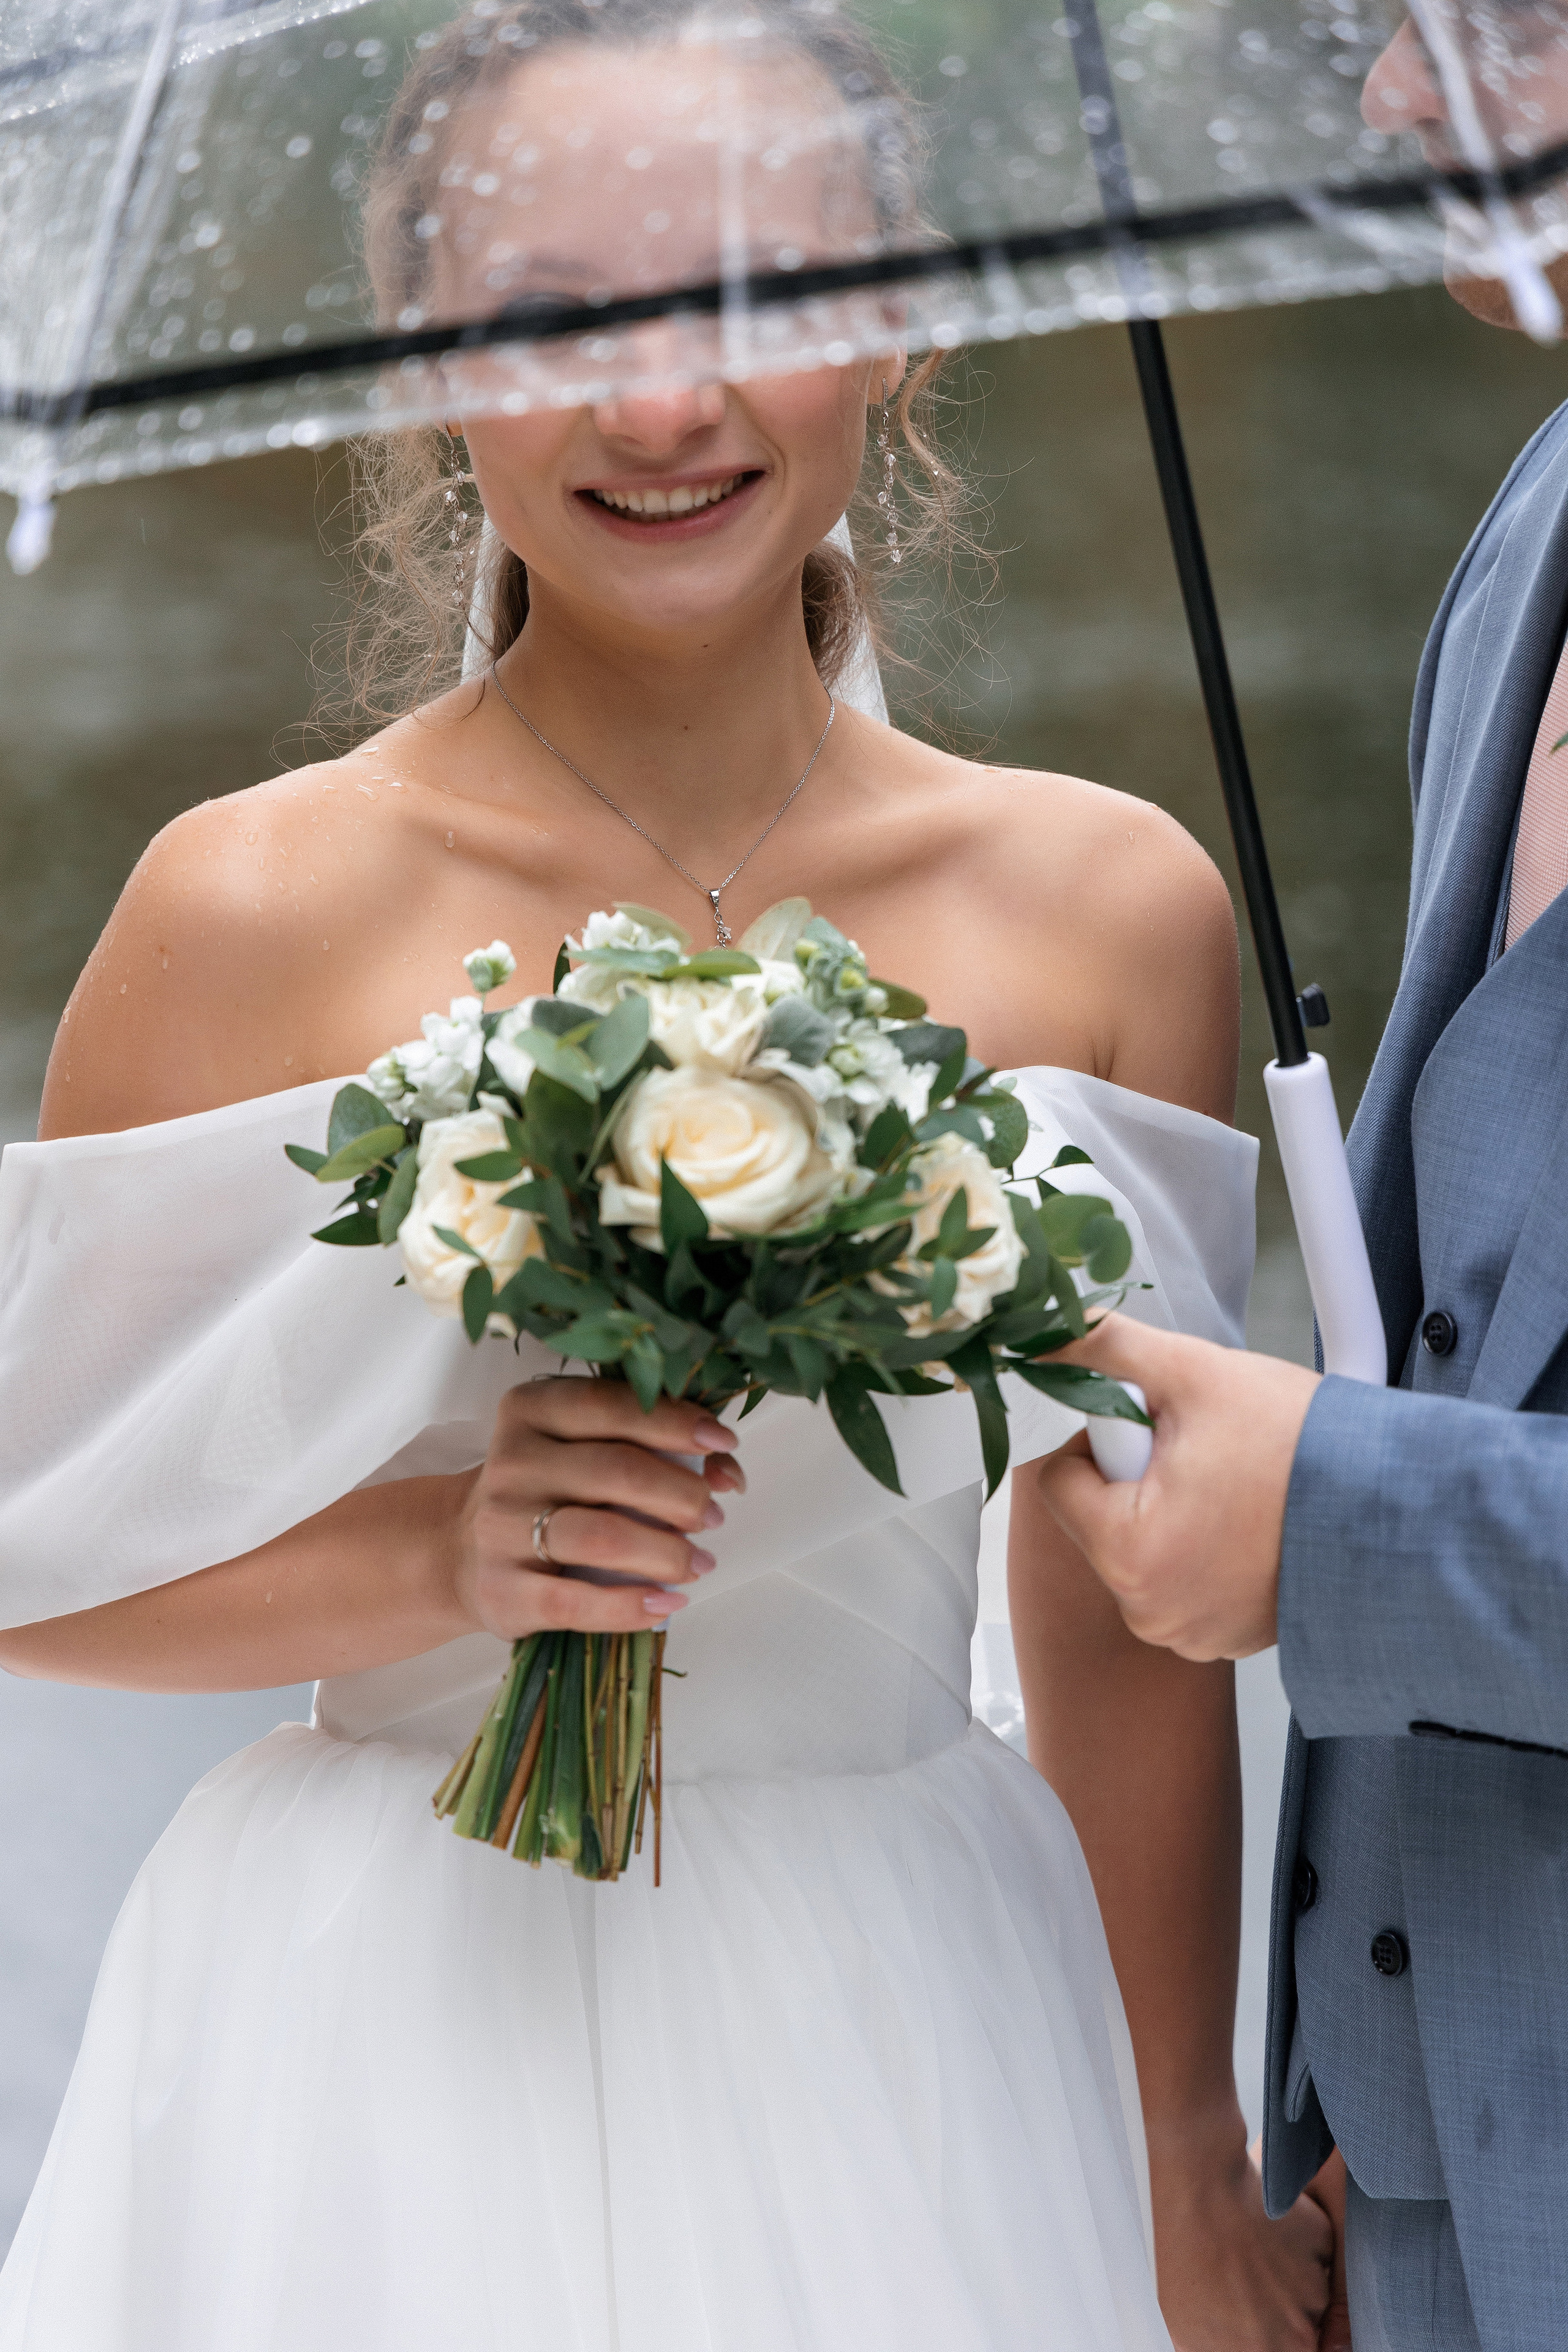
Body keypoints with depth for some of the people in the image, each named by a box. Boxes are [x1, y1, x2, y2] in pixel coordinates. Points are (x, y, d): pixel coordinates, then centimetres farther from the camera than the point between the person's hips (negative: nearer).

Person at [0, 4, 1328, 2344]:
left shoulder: (1113, 904, -3)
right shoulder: (262, 906, -11)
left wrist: (1188, 2159, 11)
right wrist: (443, 1558, -20)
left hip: (924, 2048, 3)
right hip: (400, 2062, -2)